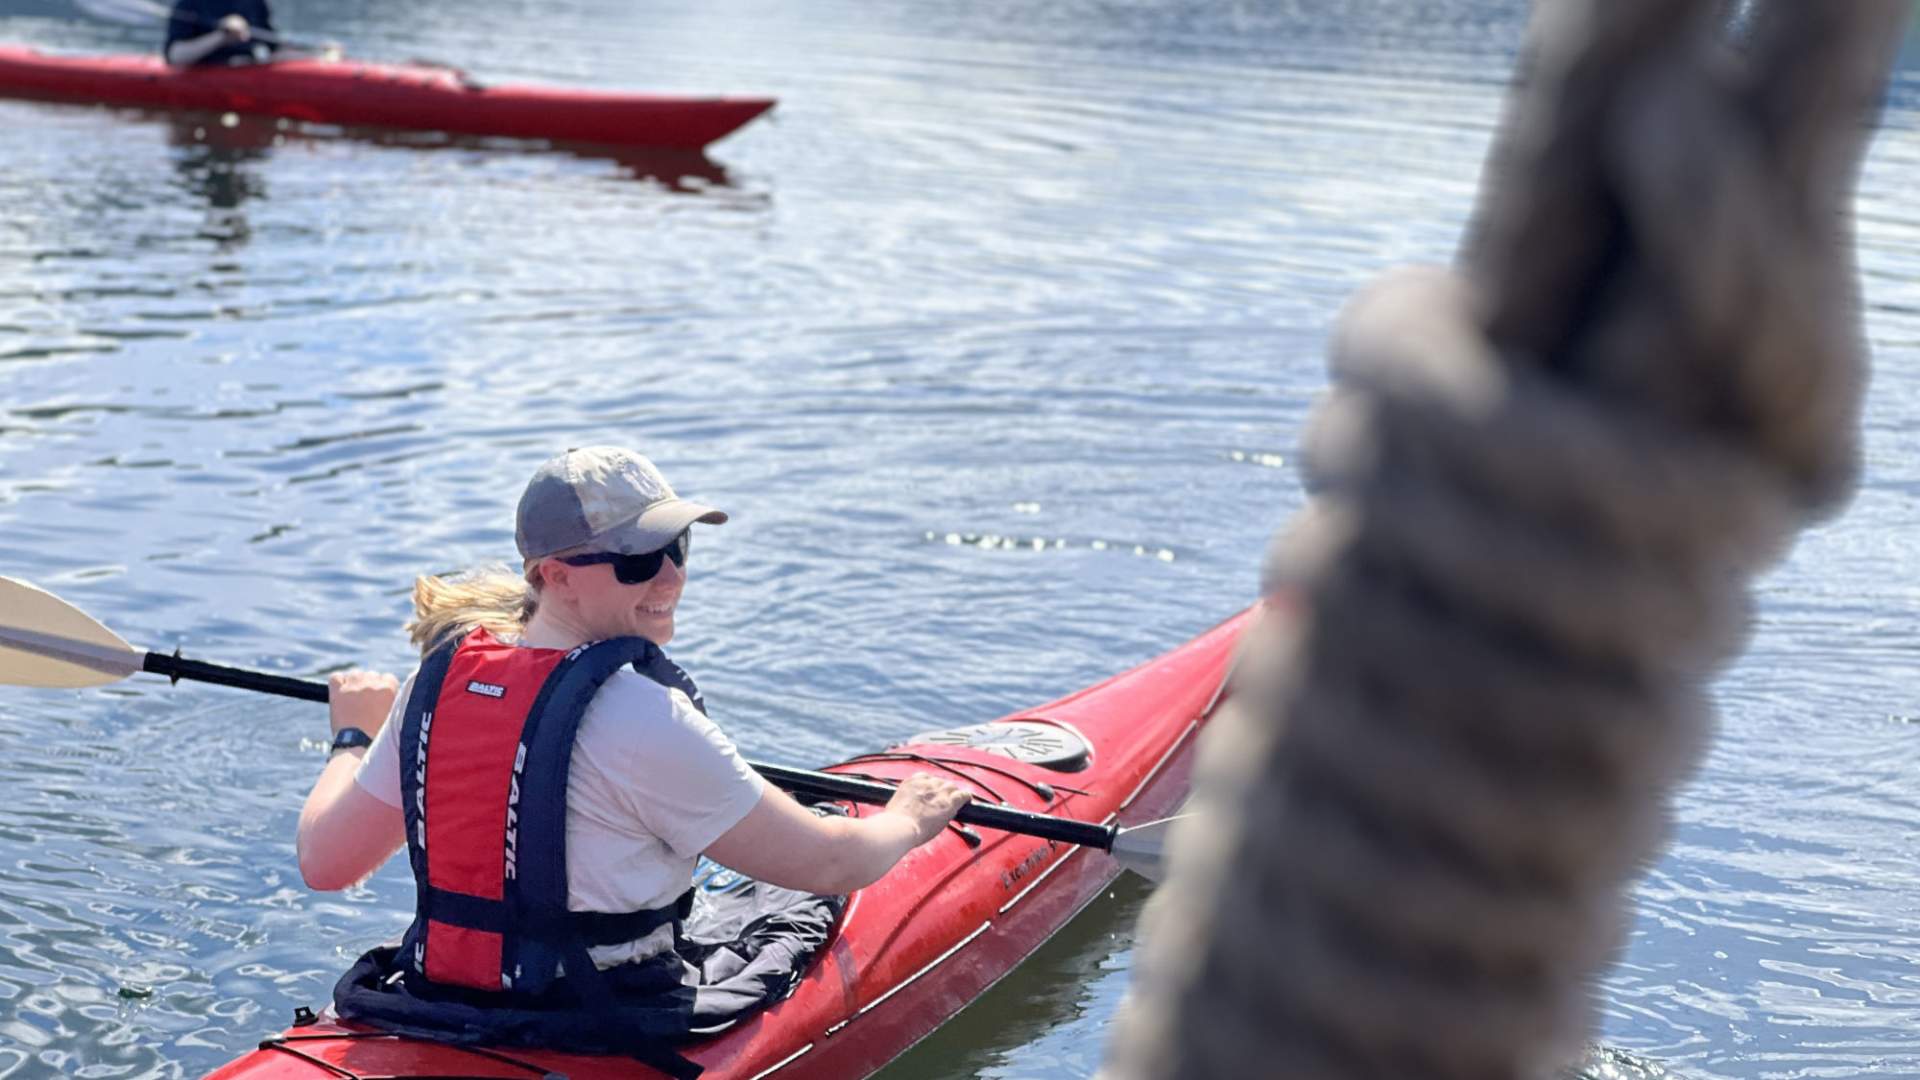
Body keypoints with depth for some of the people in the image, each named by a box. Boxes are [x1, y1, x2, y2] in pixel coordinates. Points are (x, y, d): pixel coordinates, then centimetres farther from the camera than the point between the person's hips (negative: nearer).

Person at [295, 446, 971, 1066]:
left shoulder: (441, 677, -4)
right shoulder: (645, 718, -23)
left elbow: (324, 862, 4)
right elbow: (827, 864, -15)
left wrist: (353, 735, 23)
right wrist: (910, 819, 7)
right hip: (598, 1049, -6)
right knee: (804, 915, 21)